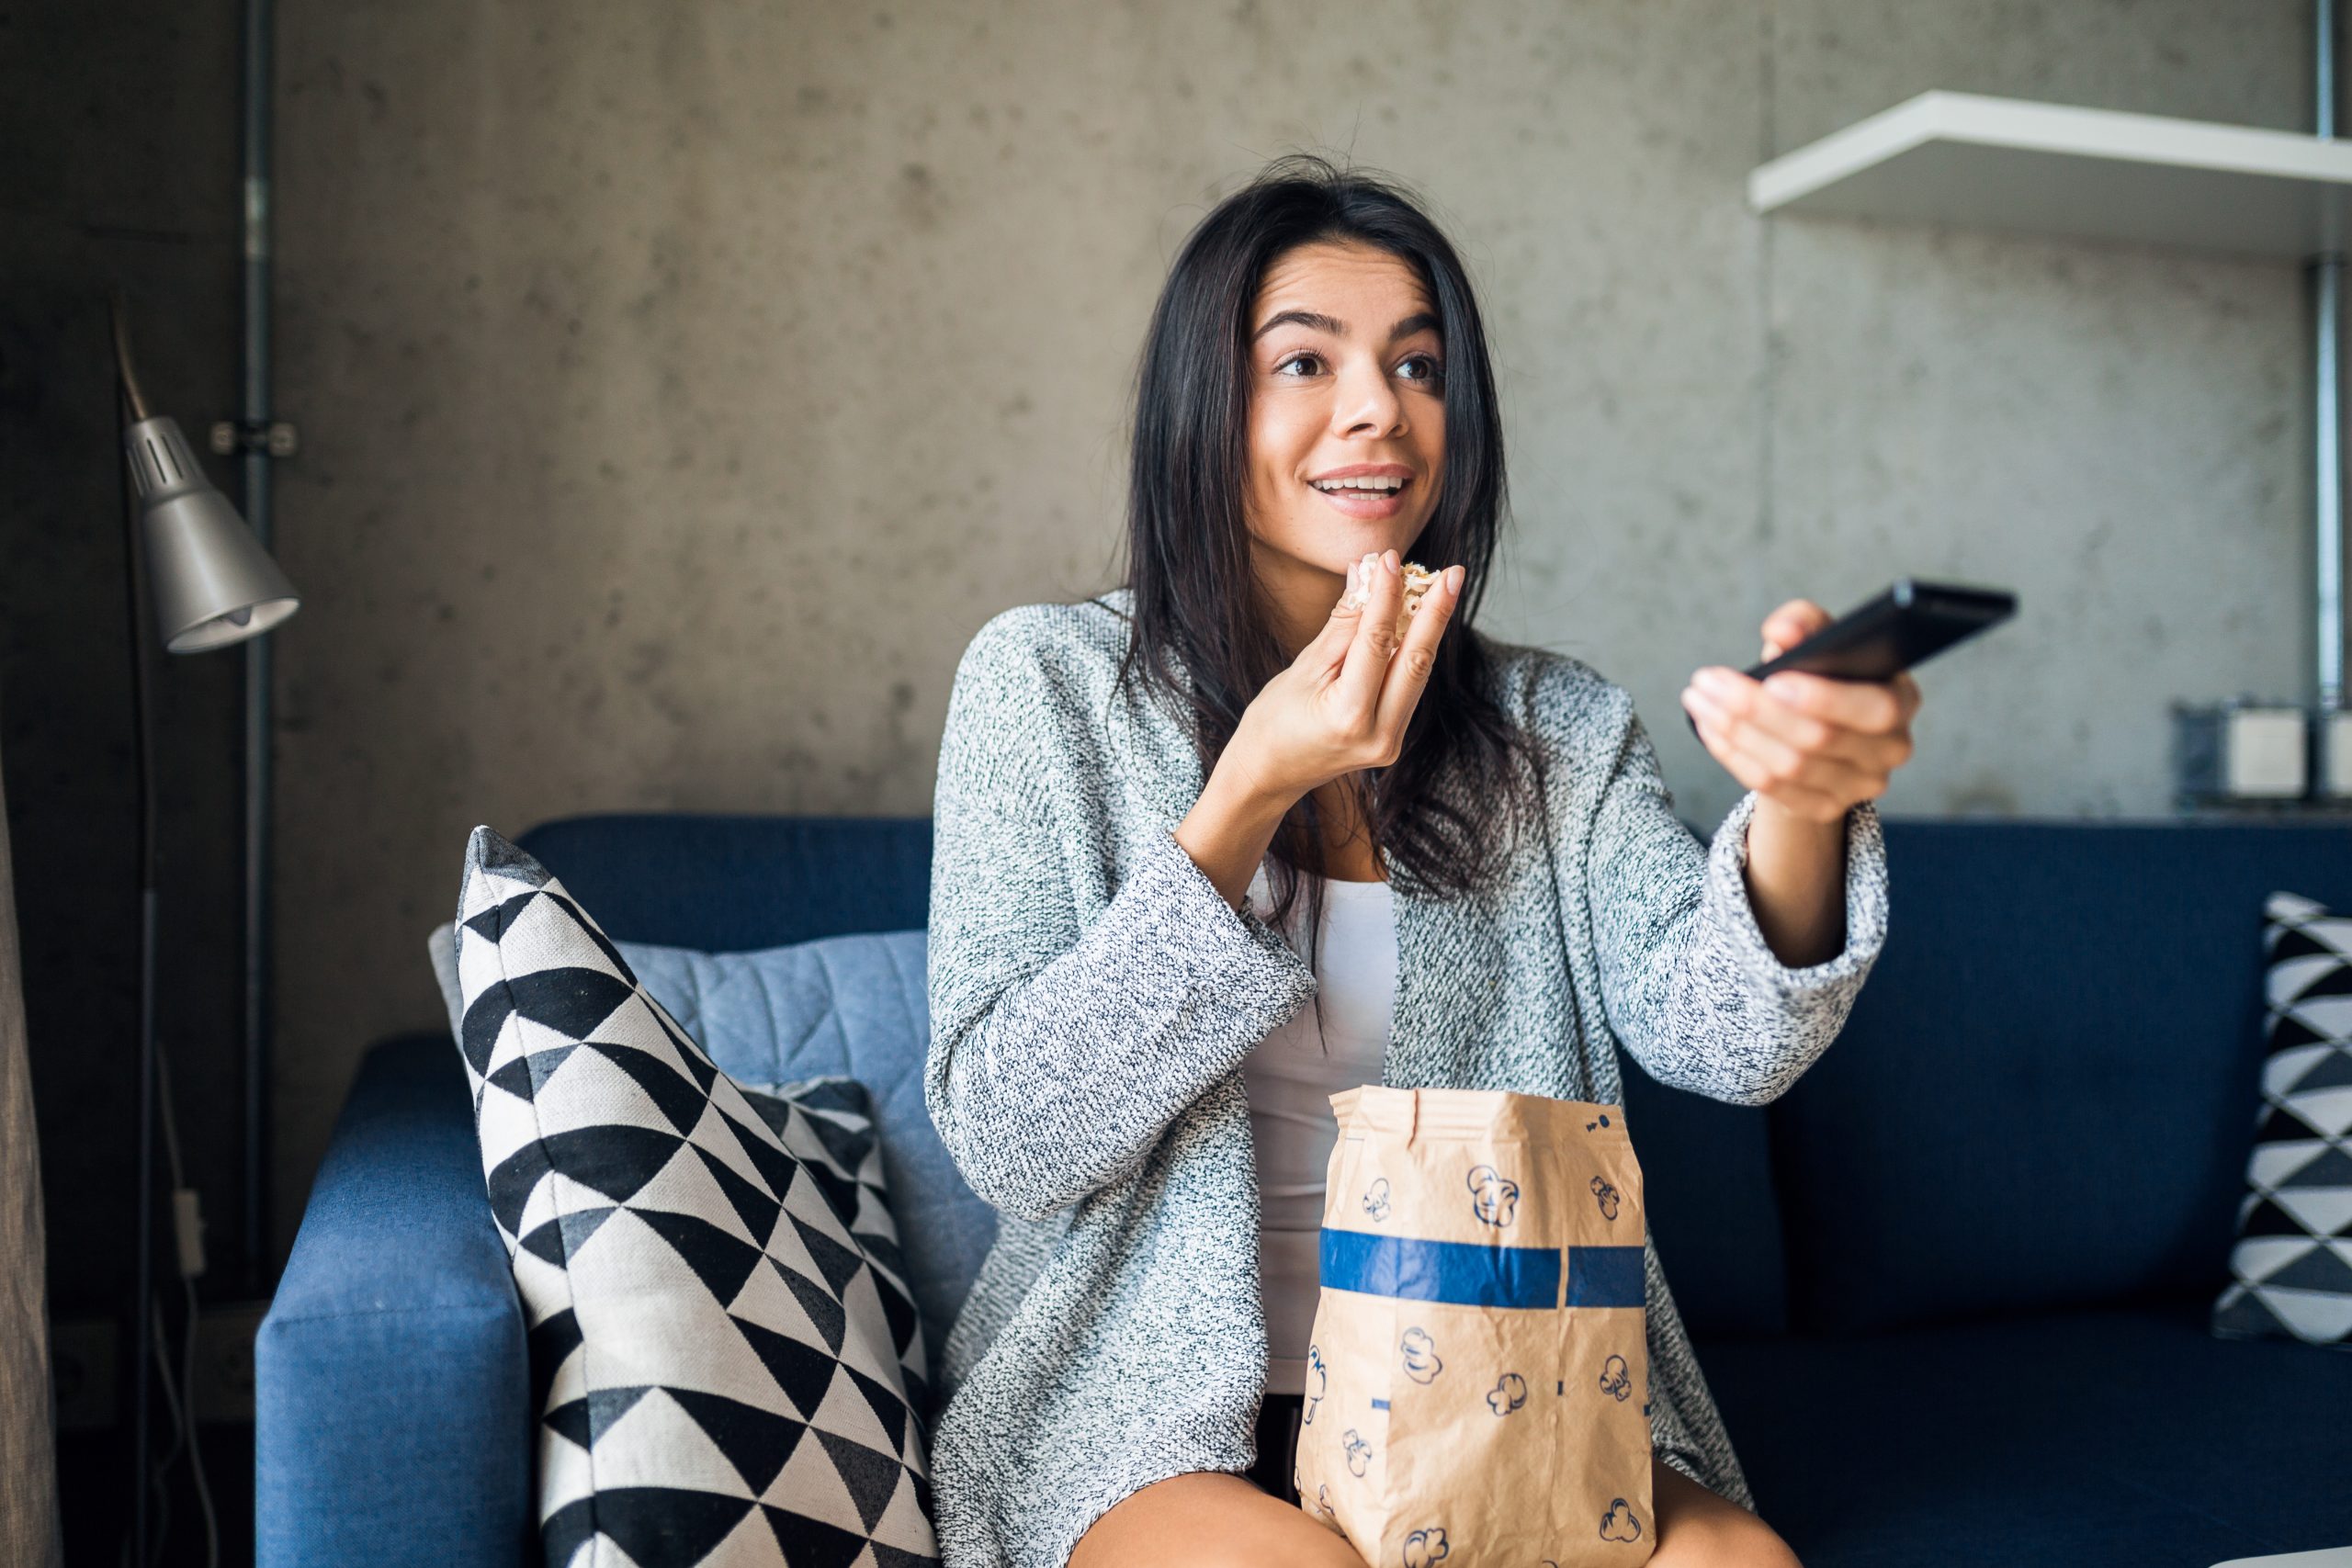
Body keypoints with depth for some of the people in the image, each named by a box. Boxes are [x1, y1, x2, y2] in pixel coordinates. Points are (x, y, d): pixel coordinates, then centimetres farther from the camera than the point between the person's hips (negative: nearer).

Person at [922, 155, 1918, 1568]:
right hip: (1161, 1403, -2)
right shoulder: (1049, 682, -2)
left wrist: (1796, 815, -33)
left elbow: (1717, 1036, -10)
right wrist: (1250, 792, -19)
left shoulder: (1559, 729, 7)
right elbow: (1008, 1143, -9)